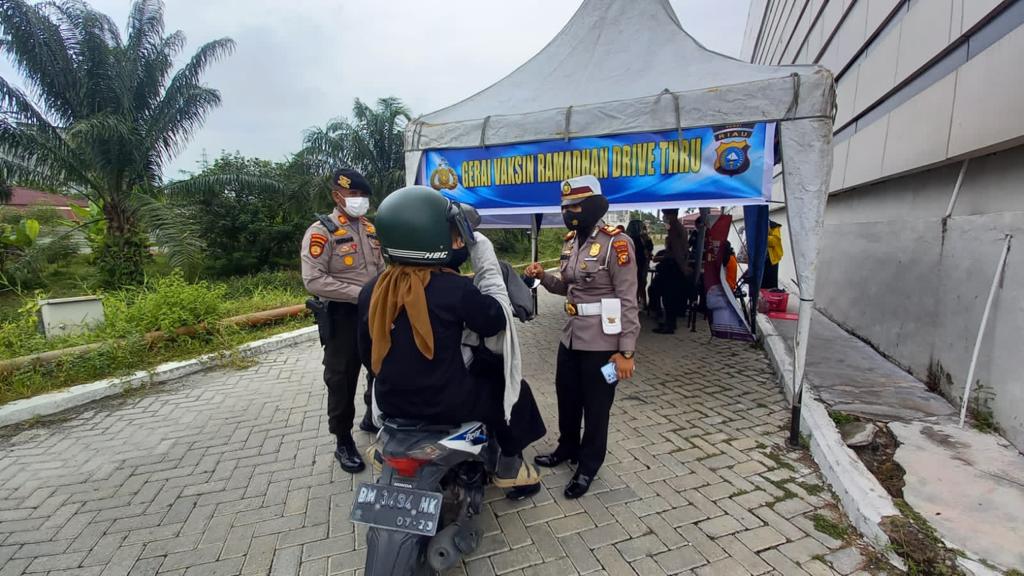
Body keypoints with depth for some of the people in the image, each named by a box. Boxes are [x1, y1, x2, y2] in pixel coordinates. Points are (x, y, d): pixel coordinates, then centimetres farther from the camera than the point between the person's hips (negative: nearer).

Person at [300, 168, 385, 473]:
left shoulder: (371, 228, 9)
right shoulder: (321, 231, -13)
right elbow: (313, 280, -21)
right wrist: (359, 293, -25)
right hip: (342, 316, -6)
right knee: (342, 380, 6)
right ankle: (343, 441, 22)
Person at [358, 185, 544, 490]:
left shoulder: (372, 291, -6)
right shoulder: (455, 289, -24)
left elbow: (367, 354, 3)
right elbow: (496, 321, -10)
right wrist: (488, 264, -4)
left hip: (391, 403, 6)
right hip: (447, 403, -5)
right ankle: (509, 464, 31)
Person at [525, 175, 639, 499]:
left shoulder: (616, 242, -15)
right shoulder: (572, 241, 9)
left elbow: (628, 301, -17)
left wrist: (626, 351, -18)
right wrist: (544, 276, -1)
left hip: (602, 342, -8)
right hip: (571, 336, 8)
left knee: (596, 406, 9)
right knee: (566, 397, 21)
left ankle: (588, 466, 30)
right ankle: (568, 447, 45)